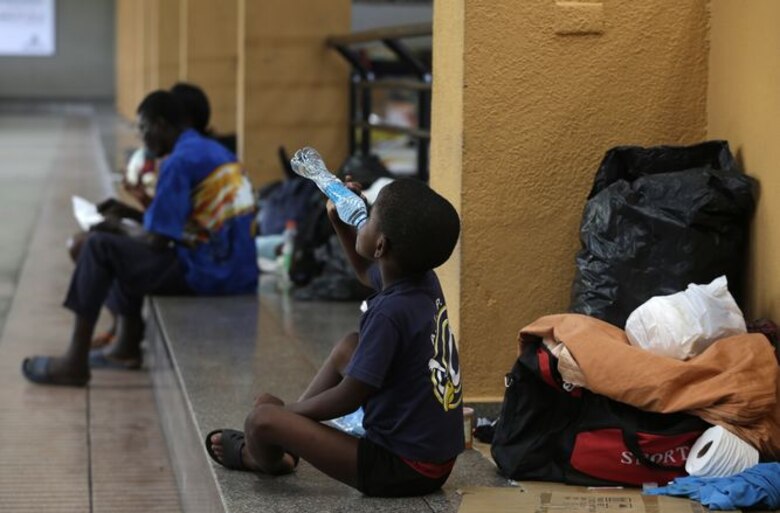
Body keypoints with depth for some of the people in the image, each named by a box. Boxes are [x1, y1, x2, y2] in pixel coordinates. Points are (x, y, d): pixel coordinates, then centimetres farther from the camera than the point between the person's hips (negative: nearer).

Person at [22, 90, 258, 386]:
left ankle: (75, 362, -4)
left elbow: (157, 241, -13)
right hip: (240, 276, 10)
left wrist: (132, 236, 7)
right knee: (128, 252, 27)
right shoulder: (214, 151, 15)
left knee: (99, 248, -5)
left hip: (209, 275, -10)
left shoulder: (180, 161, -14)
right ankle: (127, 347, 33)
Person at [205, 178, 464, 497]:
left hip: (403, 470, -9)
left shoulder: (390, 312, -25)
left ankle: (267, 460, 26)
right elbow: (367, 272, 25)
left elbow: (347, 399, -20)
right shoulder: (427, 284, 0)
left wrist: (285, 411, -5)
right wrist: (340, 224, 12)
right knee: (348, 347, 24)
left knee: (262, 419, -12)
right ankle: (273, 443, 29)